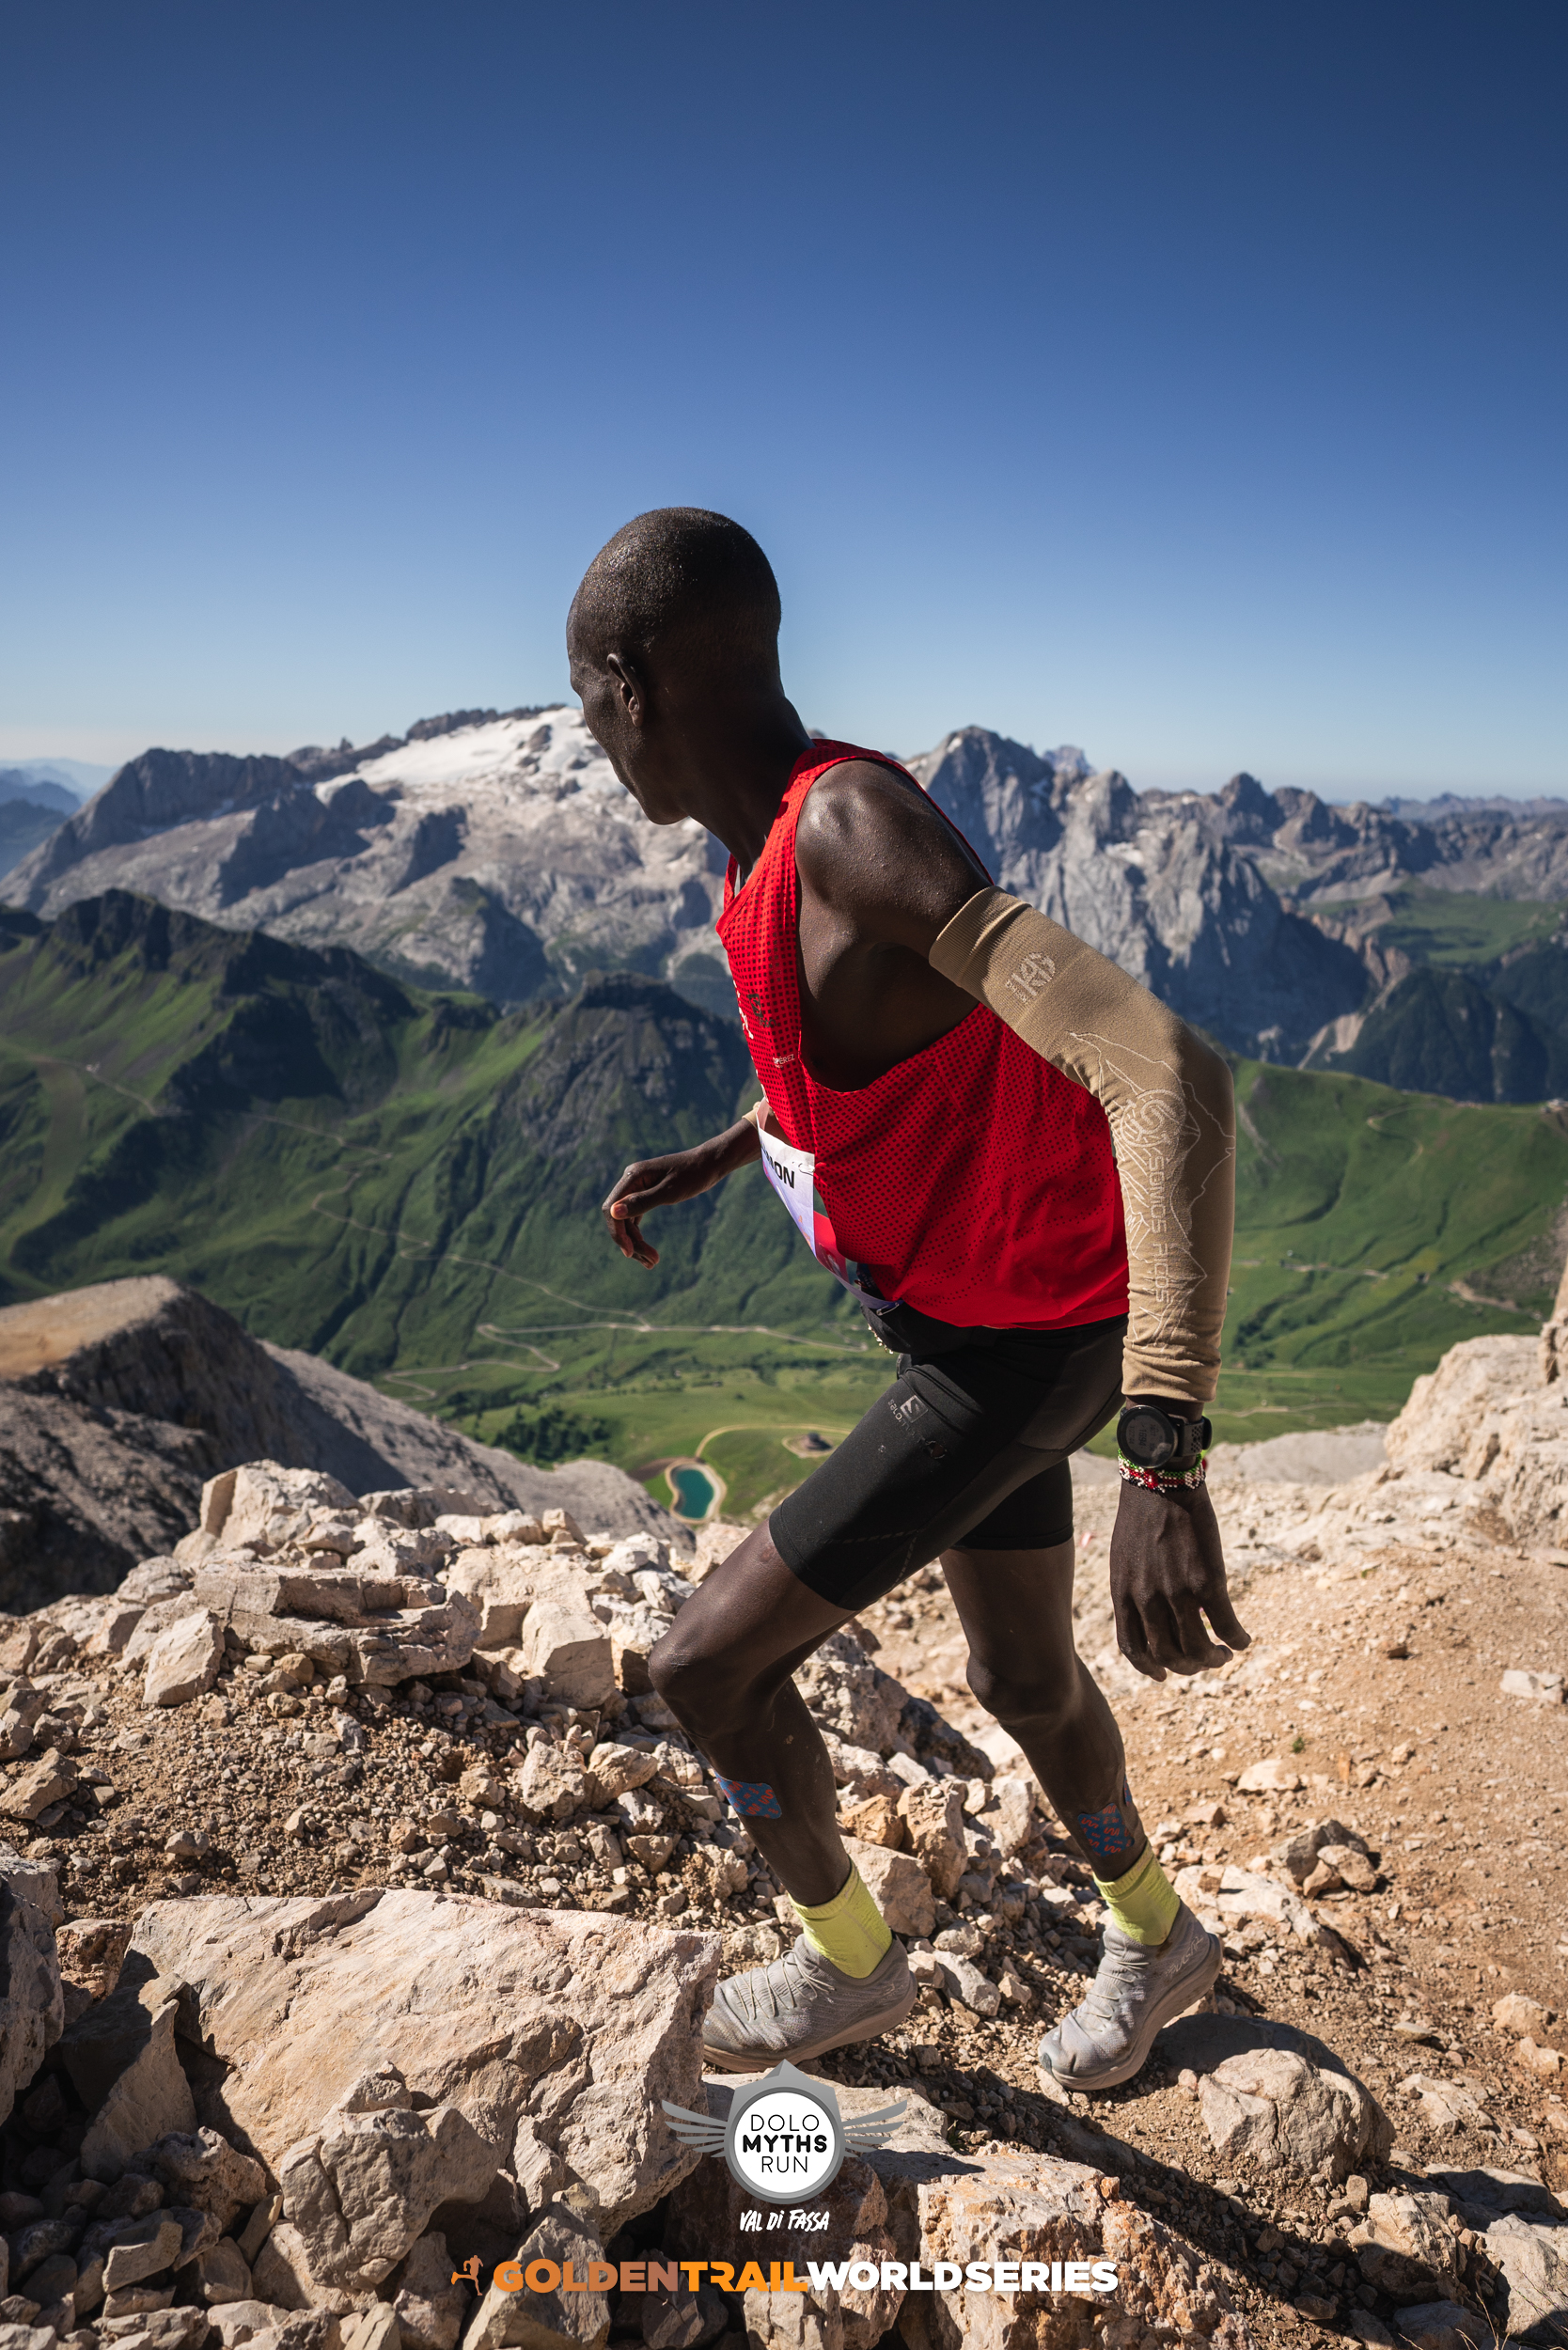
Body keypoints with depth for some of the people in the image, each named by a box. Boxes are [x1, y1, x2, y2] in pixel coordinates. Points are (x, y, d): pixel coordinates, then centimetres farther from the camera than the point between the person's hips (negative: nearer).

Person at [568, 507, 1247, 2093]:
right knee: (1020, 1676, 24)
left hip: (1014, 1355, -8)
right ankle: (1155, 1939, 51)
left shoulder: (856, 831, -31)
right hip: (987, 1309, 9)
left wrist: (1163, 1457, -47)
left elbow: (1168, 1073, -41)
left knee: (707, 1664, -1)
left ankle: (846, 1961, 27)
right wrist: (703, 1163, 10)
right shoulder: (788, 839, -1)